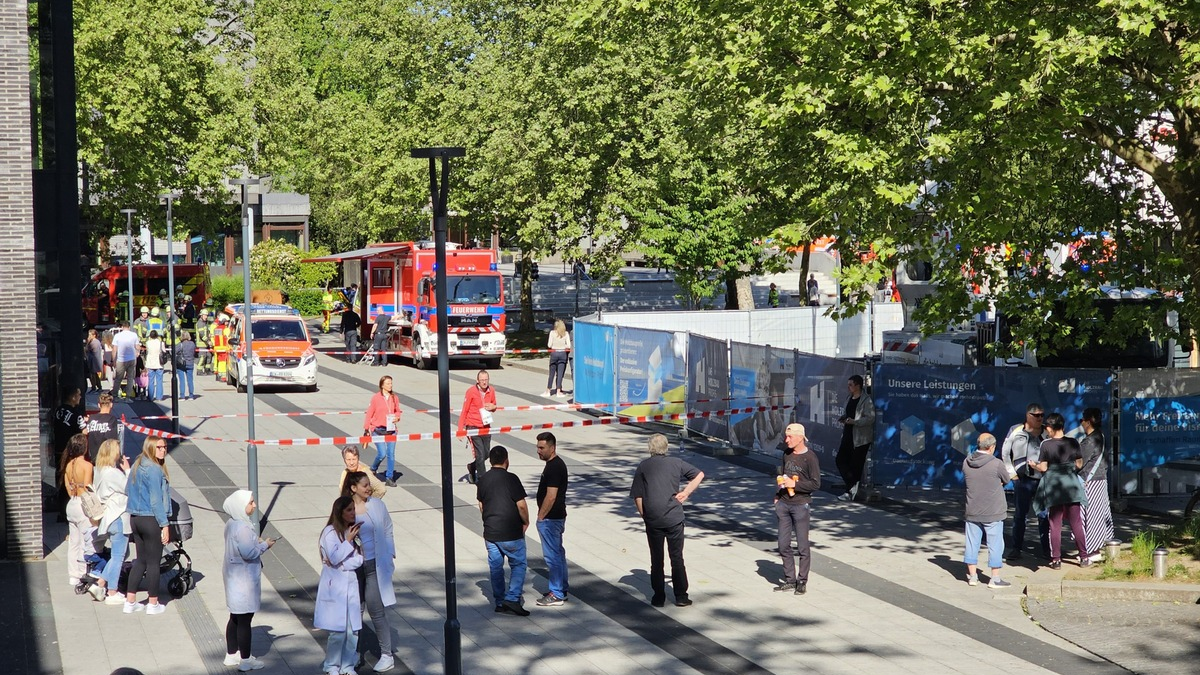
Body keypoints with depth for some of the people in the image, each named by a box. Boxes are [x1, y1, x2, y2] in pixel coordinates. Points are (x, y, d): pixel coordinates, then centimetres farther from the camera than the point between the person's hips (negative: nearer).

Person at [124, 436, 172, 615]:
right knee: (153, 562, 1)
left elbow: (127, 491, 17)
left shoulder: (137, 466, 10)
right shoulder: (155, 469, -16)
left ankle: (130, 602, 14)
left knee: (140, 560, 15)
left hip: (135, 518, 8)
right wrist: (164, 525, -15)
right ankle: (153, 604, 8)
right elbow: (156, 499, -19)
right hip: (151, 519, -8)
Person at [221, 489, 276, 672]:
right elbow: (248, 553, -26)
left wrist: (256, 543, 8)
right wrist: (264, 545, -13)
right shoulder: (242, 527, -24)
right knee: (244, 620, -1)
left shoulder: (232, 524, 6)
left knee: (235, 618, 19)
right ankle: (245, 661, 7)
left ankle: (231, 655, 30)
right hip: (244, 579, -10)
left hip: (234, 577, 10)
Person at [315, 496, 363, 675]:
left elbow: (360, 559, 3)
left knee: (353, 630, 4)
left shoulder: (354, 531, 8)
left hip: (352, 585, 5)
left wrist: (342, 563, -12)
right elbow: (334, 558, -16)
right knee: (338, 631, -6)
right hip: (335, 588, -5)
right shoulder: (330, 532, -7)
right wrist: (348, 540, -15)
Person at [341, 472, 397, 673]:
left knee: (376, 610, -2)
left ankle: (387, 655, 7)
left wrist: (390, 556, 2)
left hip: (374, 565, -1)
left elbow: (387, 533, 7)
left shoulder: (377, 505, -1)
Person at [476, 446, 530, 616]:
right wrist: (526, 522, 2)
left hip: (490, 532, 5)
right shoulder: (511, 479, -14)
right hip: (511, 532, -5)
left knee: (495, 566, 12)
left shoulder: (482, 480, 4)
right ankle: (512, 598, -6)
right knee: (518, 564, 6)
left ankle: (499, 602, 16)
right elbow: (521, 506, -14)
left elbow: (481, 506, 13)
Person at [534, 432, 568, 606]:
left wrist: (540, 517, -16)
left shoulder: (554, 467, -20)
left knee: (552, 556, -5)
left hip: (550, 518, -11)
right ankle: (561, 590, 25)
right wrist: (542, 516, 21)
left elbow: (551, 496, -23)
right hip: (556, 517, 11)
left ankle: (556, 595, -1)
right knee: (558, 553, 16)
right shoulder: (555, 464, 12)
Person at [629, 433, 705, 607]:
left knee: (656, 559, 9)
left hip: (652, 519, 0)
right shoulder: (676, 463, 4)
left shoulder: (643, 466, 1)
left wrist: (643, 514, 11)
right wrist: (686, 492, 9)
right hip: (674, 517, 0)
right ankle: (681, 596, 8)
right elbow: (699, 474, 12)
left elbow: (637, 496, -1)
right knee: (677, 557, 7)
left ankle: (658, 596, 12)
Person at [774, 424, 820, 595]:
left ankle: (802, 582, 10)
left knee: (802, 546, 1)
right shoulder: (787, 455, 9)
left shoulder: (810, 457, -10)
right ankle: (789, 580, 18)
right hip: (784, 504, 6)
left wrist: (794, 484, -17)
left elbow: (816, 484, -13)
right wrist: (777, 497, 13)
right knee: (784, 545, 8)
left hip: (801, 505, -6)